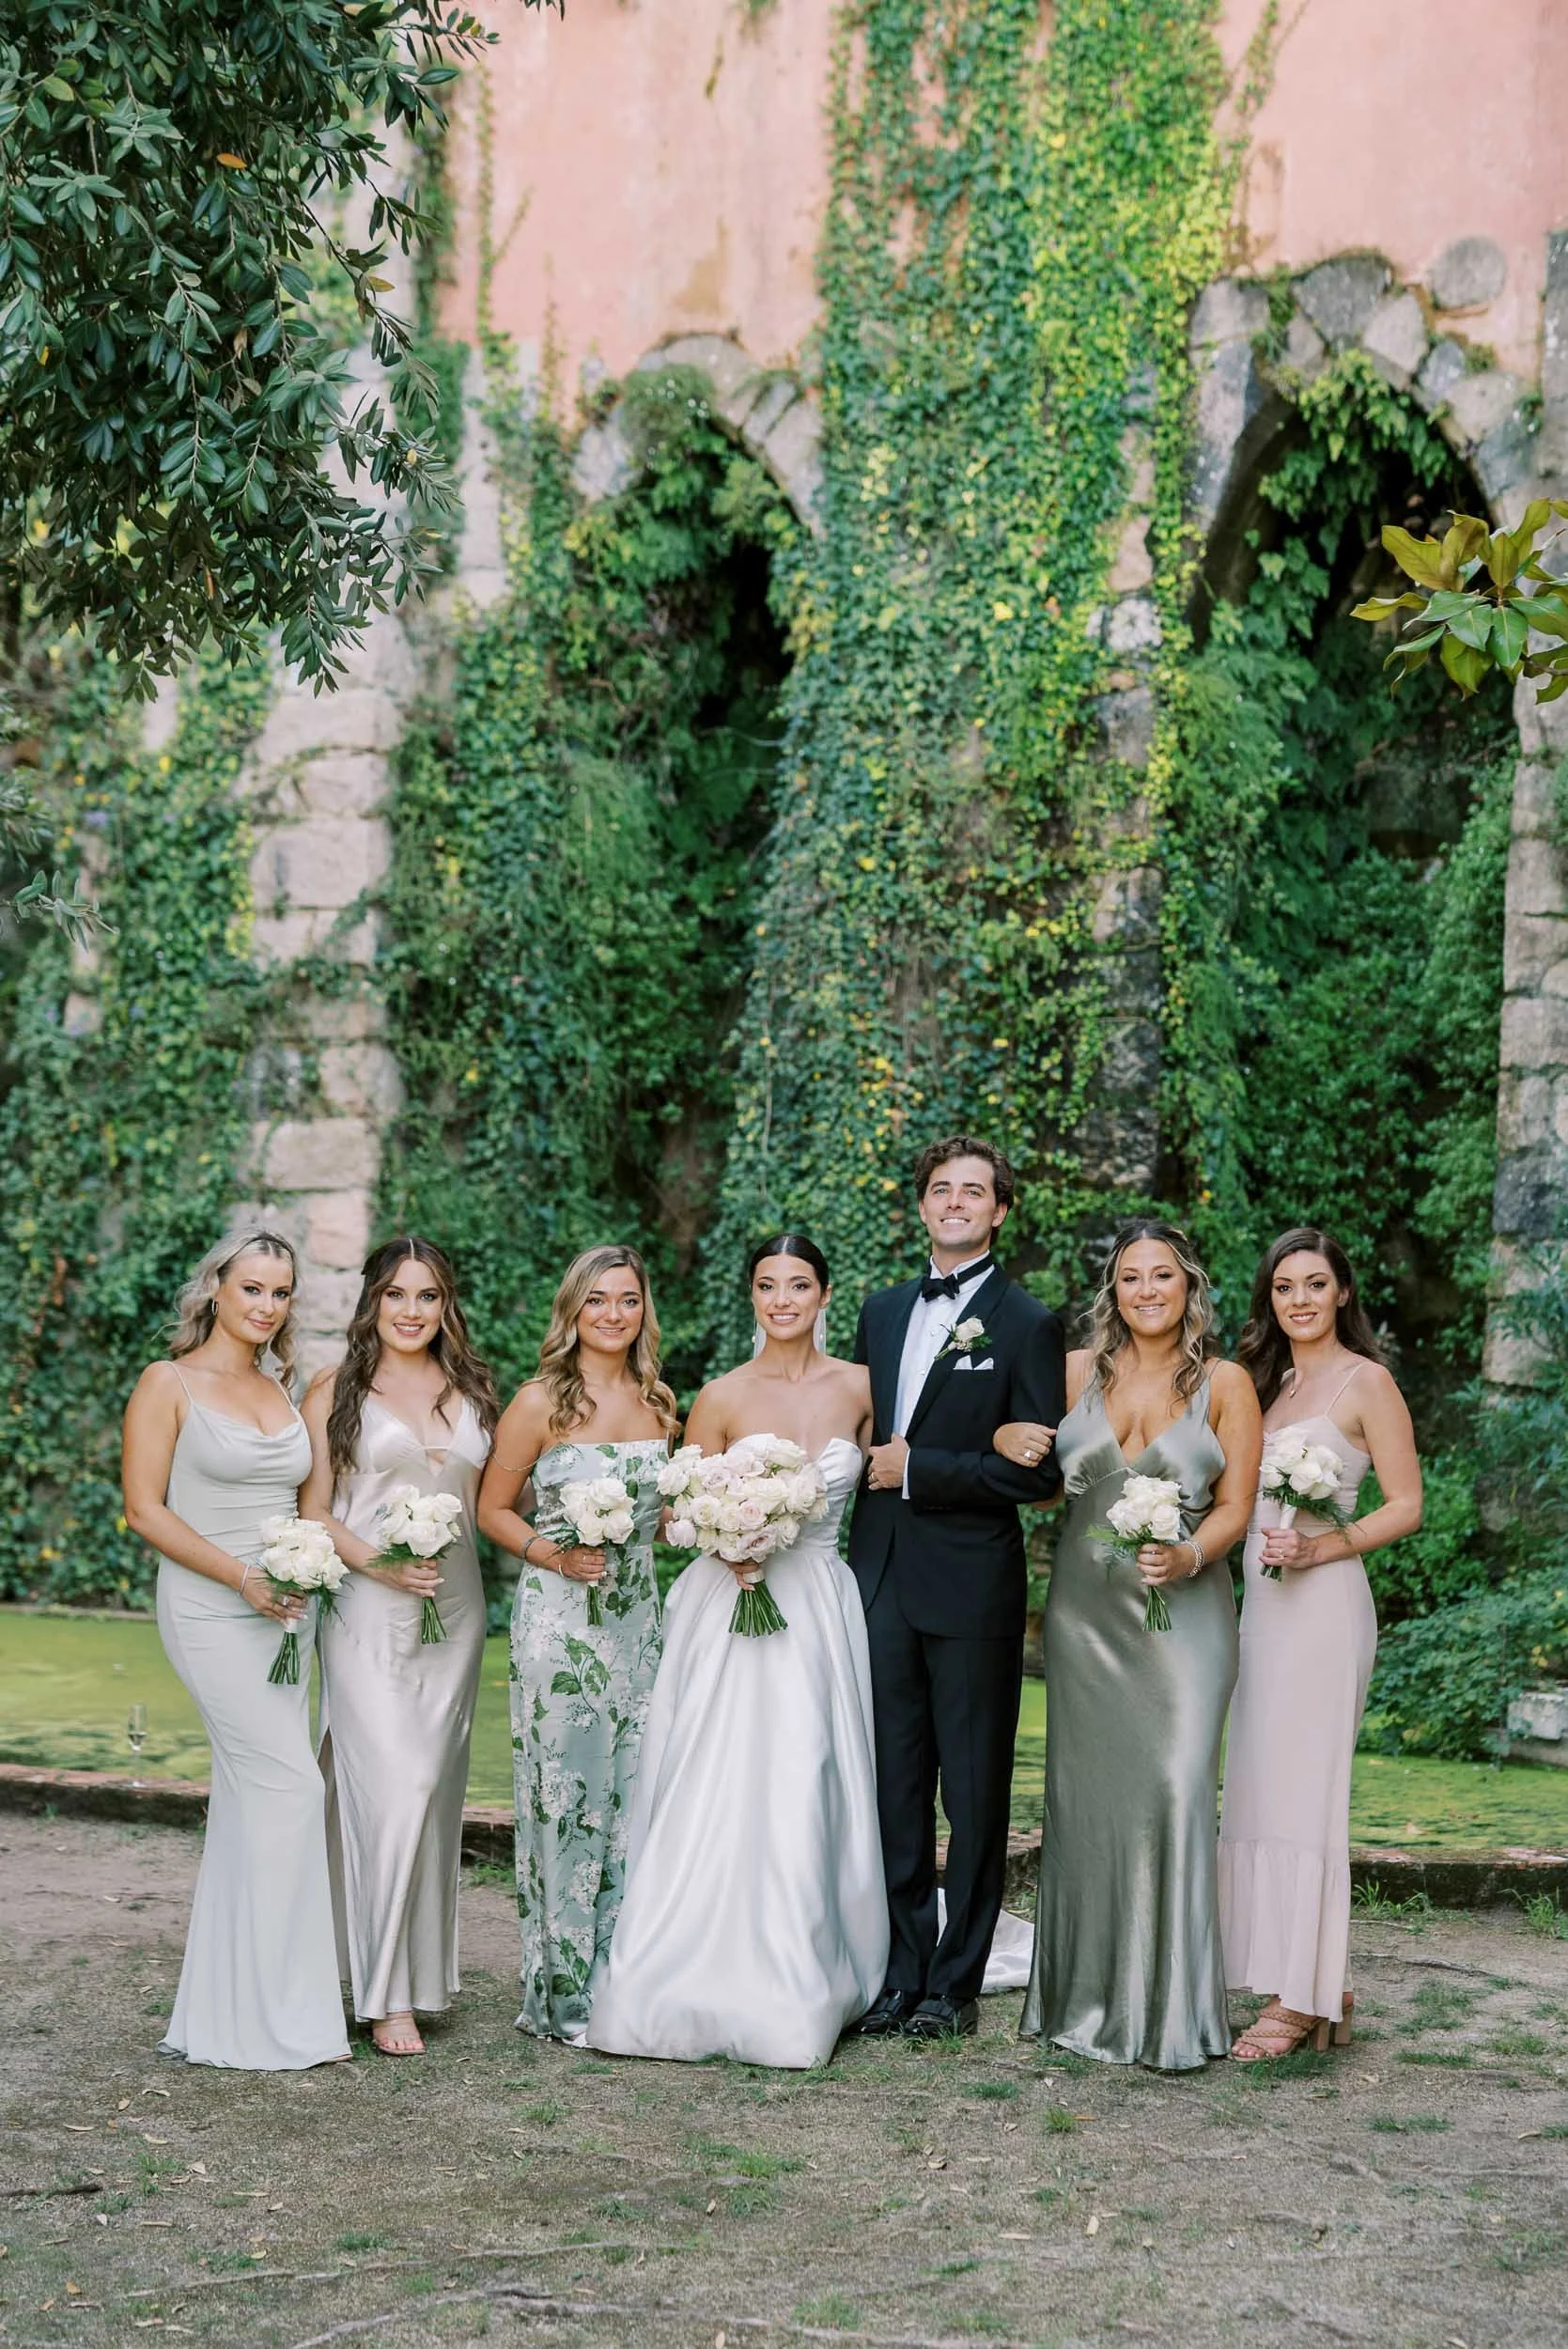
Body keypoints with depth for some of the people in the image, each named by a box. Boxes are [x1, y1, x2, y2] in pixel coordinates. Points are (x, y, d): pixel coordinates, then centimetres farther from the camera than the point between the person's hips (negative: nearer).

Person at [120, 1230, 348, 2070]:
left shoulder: (281, 1390, 14)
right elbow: (145, 1509, -9)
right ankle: (282, 2014, -7)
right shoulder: (169, 1384, -4)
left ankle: (222, 2013, 16)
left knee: (250, 1798, 8)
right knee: (289, 1784, -14)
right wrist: (242, 1576, -16)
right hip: (211, 1612, -7)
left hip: (284, 1616, 7)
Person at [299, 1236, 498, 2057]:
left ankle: (424, 1969, 18)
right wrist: (381, 1564, -15)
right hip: (368, 1612, -4)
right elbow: (313, 1512, -1)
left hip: (455, 1609, 4)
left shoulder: (471, 1391, 13)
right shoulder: (336, 1391, 1)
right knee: (393, 1787, -12)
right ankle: (388, 1994, -7)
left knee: (435, 1789, 6)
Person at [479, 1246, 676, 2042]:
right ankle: (562, 1996, 4)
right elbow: (492, 1509, -2)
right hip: (559, 1620, -5)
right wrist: (554, 1555, -16)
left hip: (639, 1619, 5)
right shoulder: (539, 1403, -6)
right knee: (565, 1798, -4)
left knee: (632, 1798, 6)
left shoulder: (657, 1403, 9)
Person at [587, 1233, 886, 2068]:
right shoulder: (721, 1399, -1)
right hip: (730, 1611, -1)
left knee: (804, 1801, 2)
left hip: (822, 1613, 2)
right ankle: (706, 1981, 5)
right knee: (717, 1798, -4)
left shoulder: (859, 1388, 3)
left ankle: (798, 1989, 12)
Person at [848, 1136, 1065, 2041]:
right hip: (883, 1581, 5)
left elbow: (1040, 1473, -9)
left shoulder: (1028, 1324, -3)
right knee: (893, 1789, 8)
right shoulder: (883, 1311, 14)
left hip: (971, 1585, -5)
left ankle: (957, 1983, 13)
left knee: (975, 1792, 5)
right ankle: (900, 1973, 16)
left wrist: (917, 1470, -12)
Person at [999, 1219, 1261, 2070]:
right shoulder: (1078, 1371, 7)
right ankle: (1086, 1993, 16)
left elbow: (1235, 1507, -1)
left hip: (1183, 1609, -3)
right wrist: (1007, 1439, -4)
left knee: (1174, 1790, -11)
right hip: (1084, 1607, 3)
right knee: (1085, 1792, 6)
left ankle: (1172, 2007, -4)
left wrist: (1189, 1556, -19)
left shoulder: (1225, 1384, 0)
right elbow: (1018, 1436, 20)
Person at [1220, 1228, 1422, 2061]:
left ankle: (1301, 1998, -4)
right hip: (1263, 1605, 8)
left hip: (1322, 1605, -8)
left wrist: (1320, 1547, -17)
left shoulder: (1365, 1382, -4)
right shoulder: (1269, 1382, 17)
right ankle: (1322, 1988, 13)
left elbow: (1405, 1506, -7)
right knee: (1262, 1789, 6)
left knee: (1298, 1791, -9)